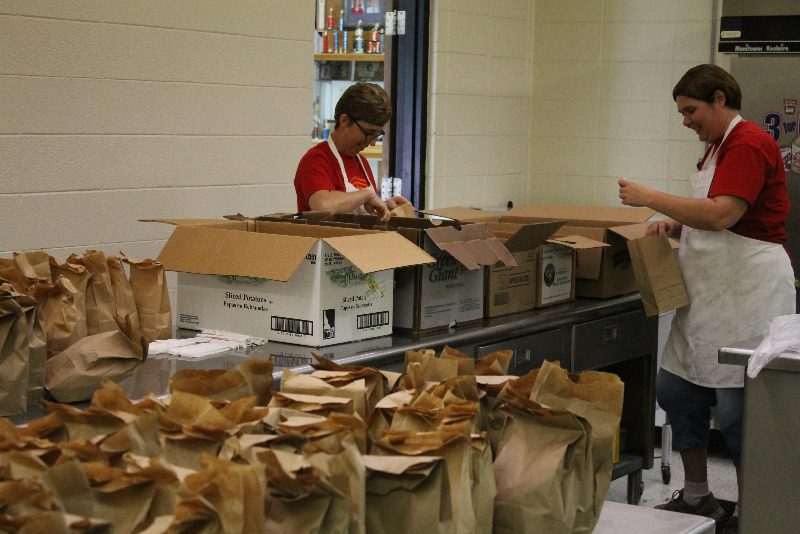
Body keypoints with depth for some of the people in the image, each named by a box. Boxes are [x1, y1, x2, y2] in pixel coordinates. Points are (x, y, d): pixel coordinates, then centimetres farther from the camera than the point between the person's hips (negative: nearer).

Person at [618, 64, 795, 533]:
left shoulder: (749, 143, -14)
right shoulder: (719, 145, 17)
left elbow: (722, 214, -24)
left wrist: (651, 197, -17)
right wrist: (675, 224, 6)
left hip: (749, 291, -10)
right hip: (709, 292, 10)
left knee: (738, 405, -5)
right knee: (677, 389, 11)